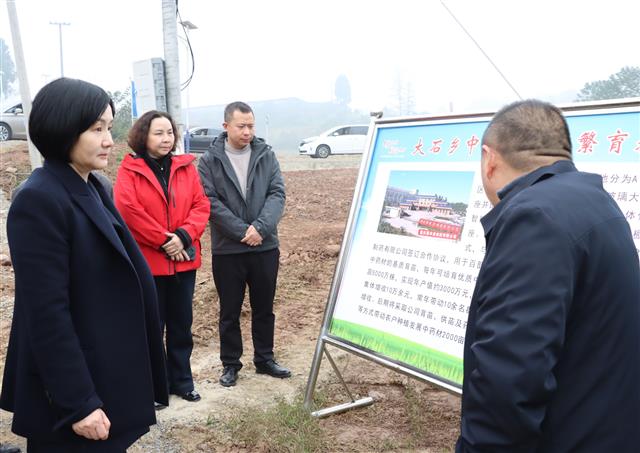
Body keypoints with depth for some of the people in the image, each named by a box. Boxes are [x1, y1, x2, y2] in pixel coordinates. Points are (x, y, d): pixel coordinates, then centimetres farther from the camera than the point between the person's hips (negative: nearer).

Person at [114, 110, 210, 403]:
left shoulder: (186, 167, 7)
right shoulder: (129, 170, -5)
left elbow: (201, 205, 1)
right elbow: (129, 210, -15)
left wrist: (183, 236, -14)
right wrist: (163, 241, -16)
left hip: (184, 259, 4)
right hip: (147, 262, -4)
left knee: (182, 325, 14)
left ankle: (181, 380, 29)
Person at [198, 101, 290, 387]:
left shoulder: (266, 155, 3)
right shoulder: (209, 161, -3)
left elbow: (277, 194, -5)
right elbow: (210, 202, -11)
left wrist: (259, 227, -19)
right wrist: (243, 231, -17)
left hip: (265, 247, 2)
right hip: (227, 250, -2)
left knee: (264, 308, 14)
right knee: (230, 312, 10)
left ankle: (264, 359, 30)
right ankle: (230, 364, 25)